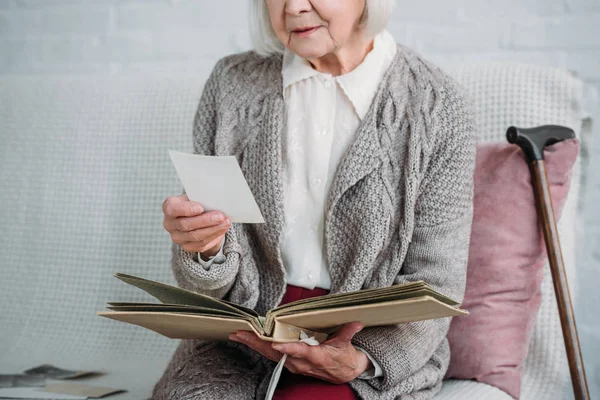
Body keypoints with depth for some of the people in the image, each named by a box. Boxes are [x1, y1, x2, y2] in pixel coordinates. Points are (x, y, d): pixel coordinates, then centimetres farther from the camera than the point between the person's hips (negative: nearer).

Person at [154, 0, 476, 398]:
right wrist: (207, 248, -22)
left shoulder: (438, 107, -7)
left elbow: (434, 284, -4)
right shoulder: (232, 85, 0)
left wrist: (361, 361, -21)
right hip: (245, 338, 3)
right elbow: (220, 284, 1)